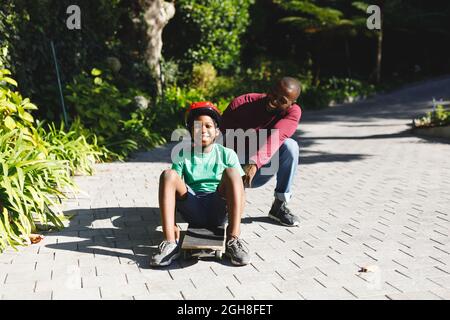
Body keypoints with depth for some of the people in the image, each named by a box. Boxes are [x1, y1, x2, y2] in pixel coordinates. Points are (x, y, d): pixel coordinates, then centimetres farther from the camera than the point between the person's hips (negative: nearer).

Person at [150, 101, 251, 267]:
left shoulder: (227, 154, 5)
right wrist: (172, 223, -15)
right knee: (168, 174, -21)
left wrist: (235, 221, -16)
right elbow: (173, 190, 0)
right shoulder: (182, 156, 6)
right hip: (193, 211, 1)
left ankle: (233, 240, -31)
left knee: (231, 172, -25)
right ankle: (170, 242, -30)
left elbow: (238, 190, 0)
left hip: (218, 209, -1)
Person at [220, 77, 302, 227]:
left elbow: (276, 137, -33)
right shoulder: (241, 104, -17)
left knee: (290, 145, -26)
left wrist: (254, 163, -50)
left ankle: (279, 205, -14)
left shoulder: (293, 112, -15)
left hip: (259, 170, 2)